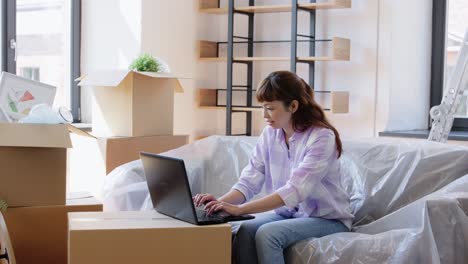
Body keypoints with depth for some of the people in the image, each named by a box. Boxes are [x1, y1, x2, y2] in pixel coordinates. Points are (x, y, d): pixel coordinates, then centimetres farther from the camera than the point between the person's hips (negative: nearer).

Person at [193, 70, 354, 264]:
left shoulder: (322, 137, -20)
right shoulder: (270, 134, 0)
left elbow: (295, 190, -31)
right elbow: (249, 181, -5)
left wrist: (240, 209, -38)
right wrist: (221, 202, -27)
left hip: (328, 219, -5)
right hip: (288, 213, 5)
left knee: (267, 233, -29)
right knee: (240, 231, -22)